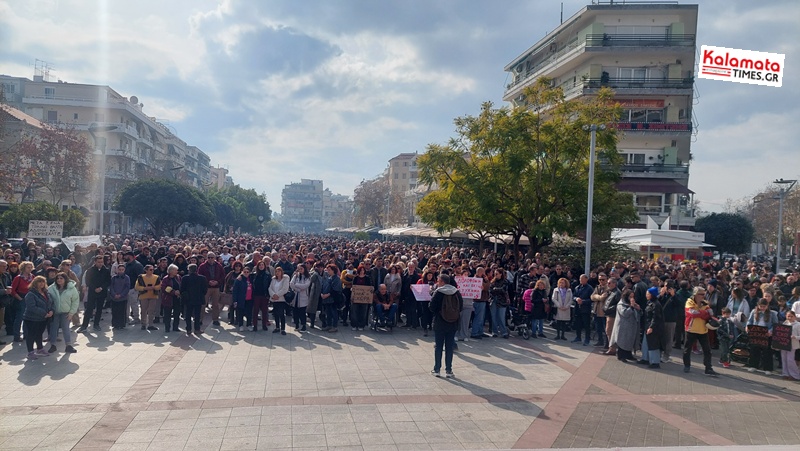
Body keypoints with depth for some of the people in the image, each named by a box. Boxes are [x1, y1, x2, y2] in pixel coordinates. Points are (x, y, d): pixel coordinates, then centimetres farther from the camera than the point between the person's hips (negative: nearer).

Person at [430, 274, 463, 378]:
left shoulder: (438, 292, -12)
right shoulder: (457, 292, -2)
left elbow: (432, 307, -10)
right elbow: (461, 307, 1)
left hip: (440, 323, -3)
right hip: (453, 324, 3)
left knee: (438, 346, 7)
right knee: (449, 347, 8)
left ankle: (437, 369, 11)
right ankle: (448, 370, 10)